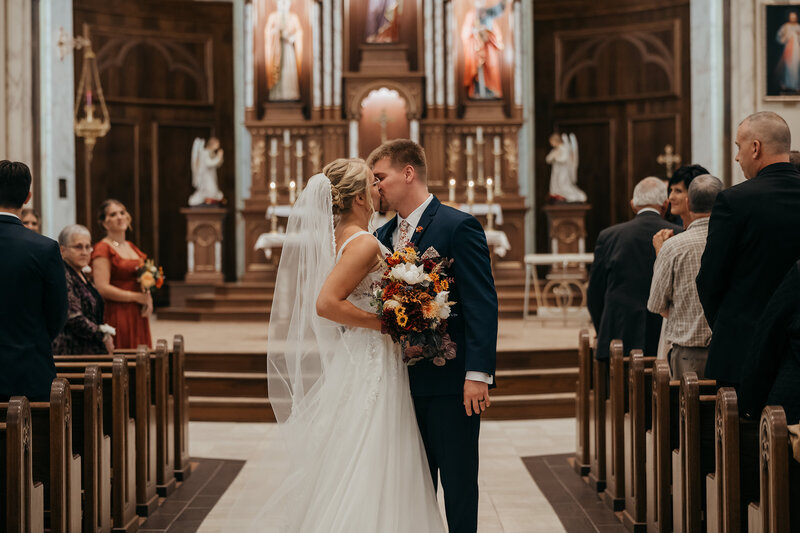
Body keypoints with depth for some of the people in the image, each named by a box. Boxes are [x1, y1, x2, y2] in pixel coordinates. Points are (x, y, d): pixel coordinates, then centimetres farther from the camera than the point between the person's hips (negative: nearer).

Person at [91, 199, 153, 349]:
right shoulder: (103, 249, -7)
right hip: (118, 316, -7)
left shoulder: (131, 247, 16)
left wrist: (148, 299, 4)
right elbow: (103, 288, -16)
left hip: (138, 316, 7)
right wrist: (137, 297, -11)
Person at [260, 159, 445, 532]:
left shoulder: (338, 237, 10)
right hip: (372, 363, -9)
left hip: (358, 359, 10)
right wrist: (387, 323, -19)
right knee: (367, 475, -4)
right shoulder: (365, 243, -17)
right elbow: (326, 304, -26)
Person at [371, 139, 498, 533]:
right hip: (405, 381, 6)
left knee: (458, 482, 2)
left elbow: (482, 305, -13)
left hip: (451, 382, -6)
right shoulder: (383, 236, 12)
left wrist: (478, 374, -19)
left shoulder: (458, 227, -8)